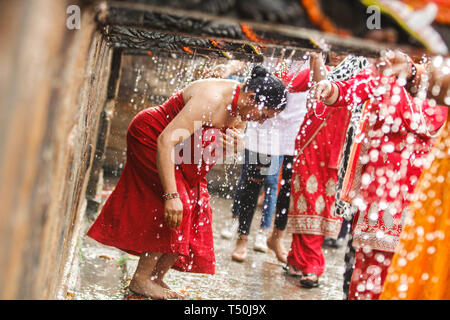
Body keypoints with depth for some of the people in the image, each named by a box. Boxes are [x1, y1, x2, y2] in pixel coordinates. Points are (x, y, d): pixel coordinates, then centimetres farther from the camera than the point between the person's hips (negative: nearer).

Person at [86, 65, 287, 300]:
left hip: (180, 149, 9)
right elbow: (166, 140, -40)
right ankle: (141, 279, -9)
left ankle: (156, 278, 7)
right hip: (151, 138, -9)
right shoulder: (211, 99, -35)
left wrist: (232, 142, -19)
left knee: (194, 209, 1)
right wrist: (171, 195, -43)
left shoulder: (241, 106, -9)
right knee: (177, 207, -18)